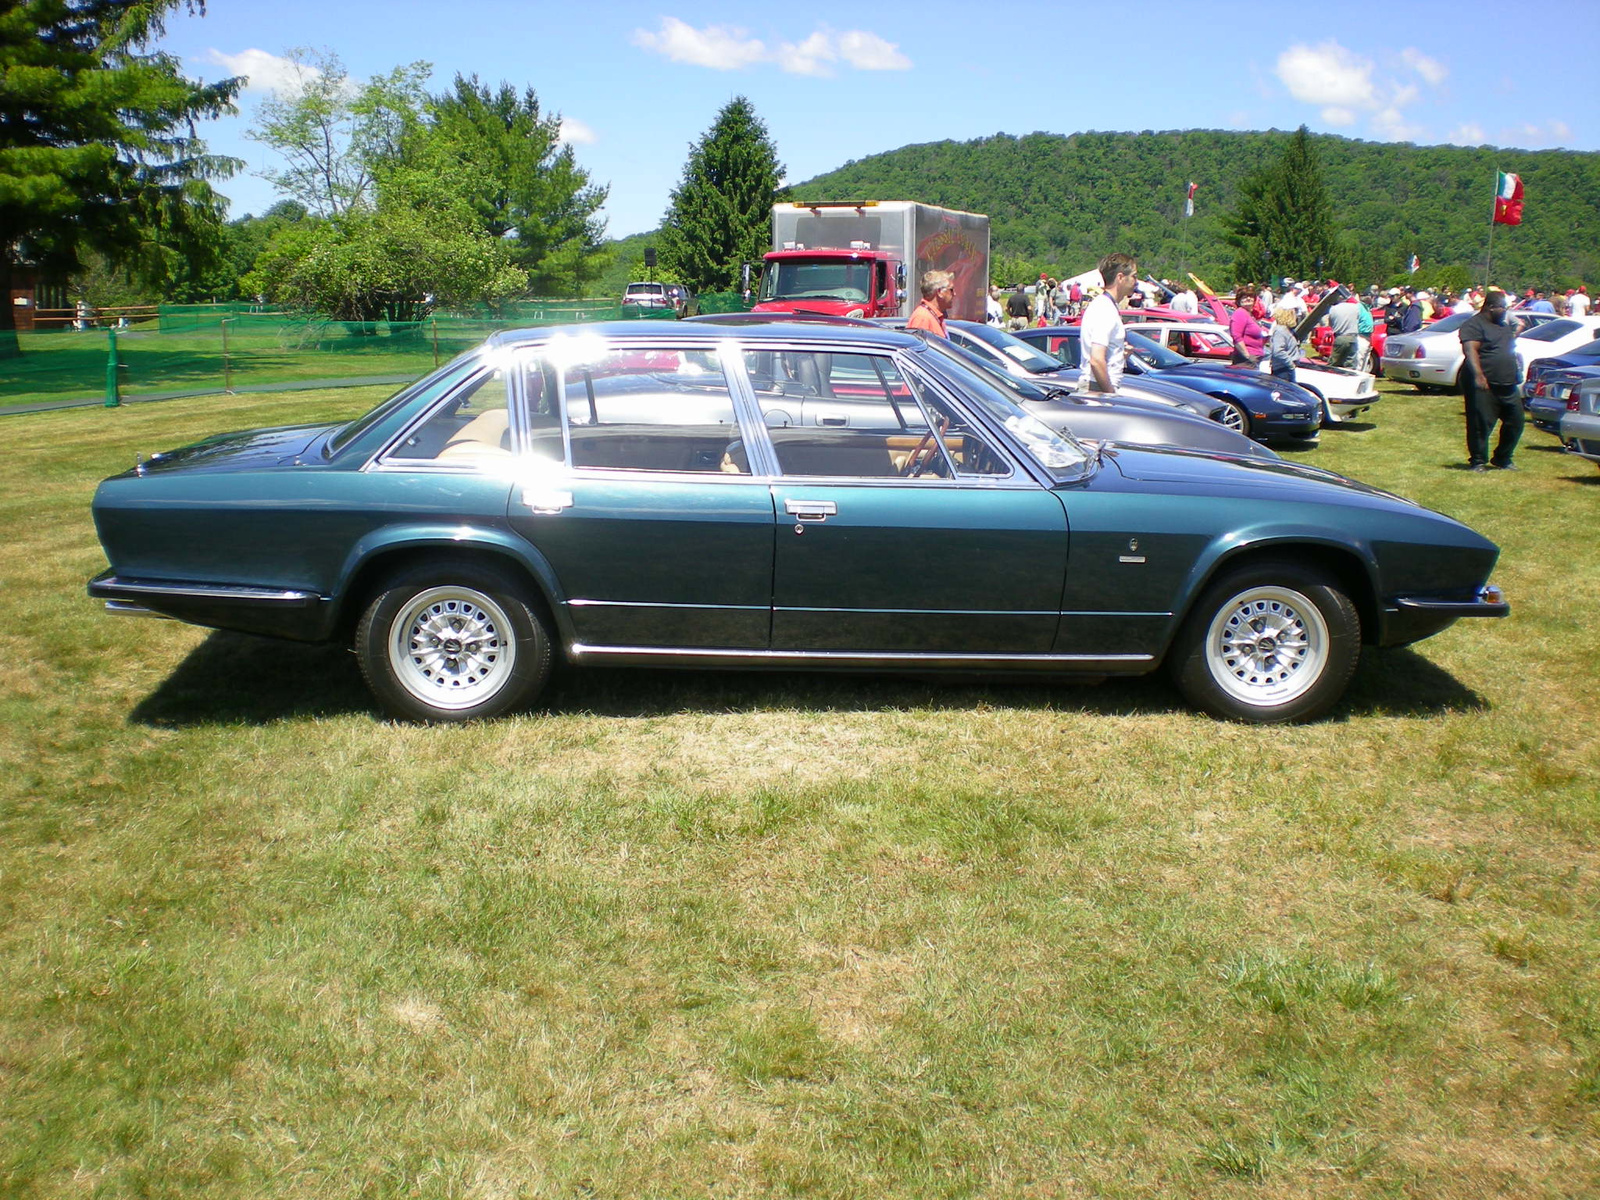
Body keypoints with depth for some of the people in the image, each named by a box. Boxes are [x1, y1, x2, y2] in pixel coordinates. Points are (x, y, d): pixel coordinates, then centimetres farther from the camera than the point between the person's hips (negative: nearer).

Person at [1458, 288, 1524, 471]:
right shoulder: (1474, 324, -9)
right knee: (1481, 425, -6)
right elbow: (1470, 350, -24)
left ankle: (1502, 459, 24)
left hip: (1507, 386, 9)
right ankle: (1477, 461, 5)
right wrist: (1478, 375, -35)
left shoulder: (1505, 325, 21)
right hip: (1484, 387, -9)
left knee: (1515, 422, 10)